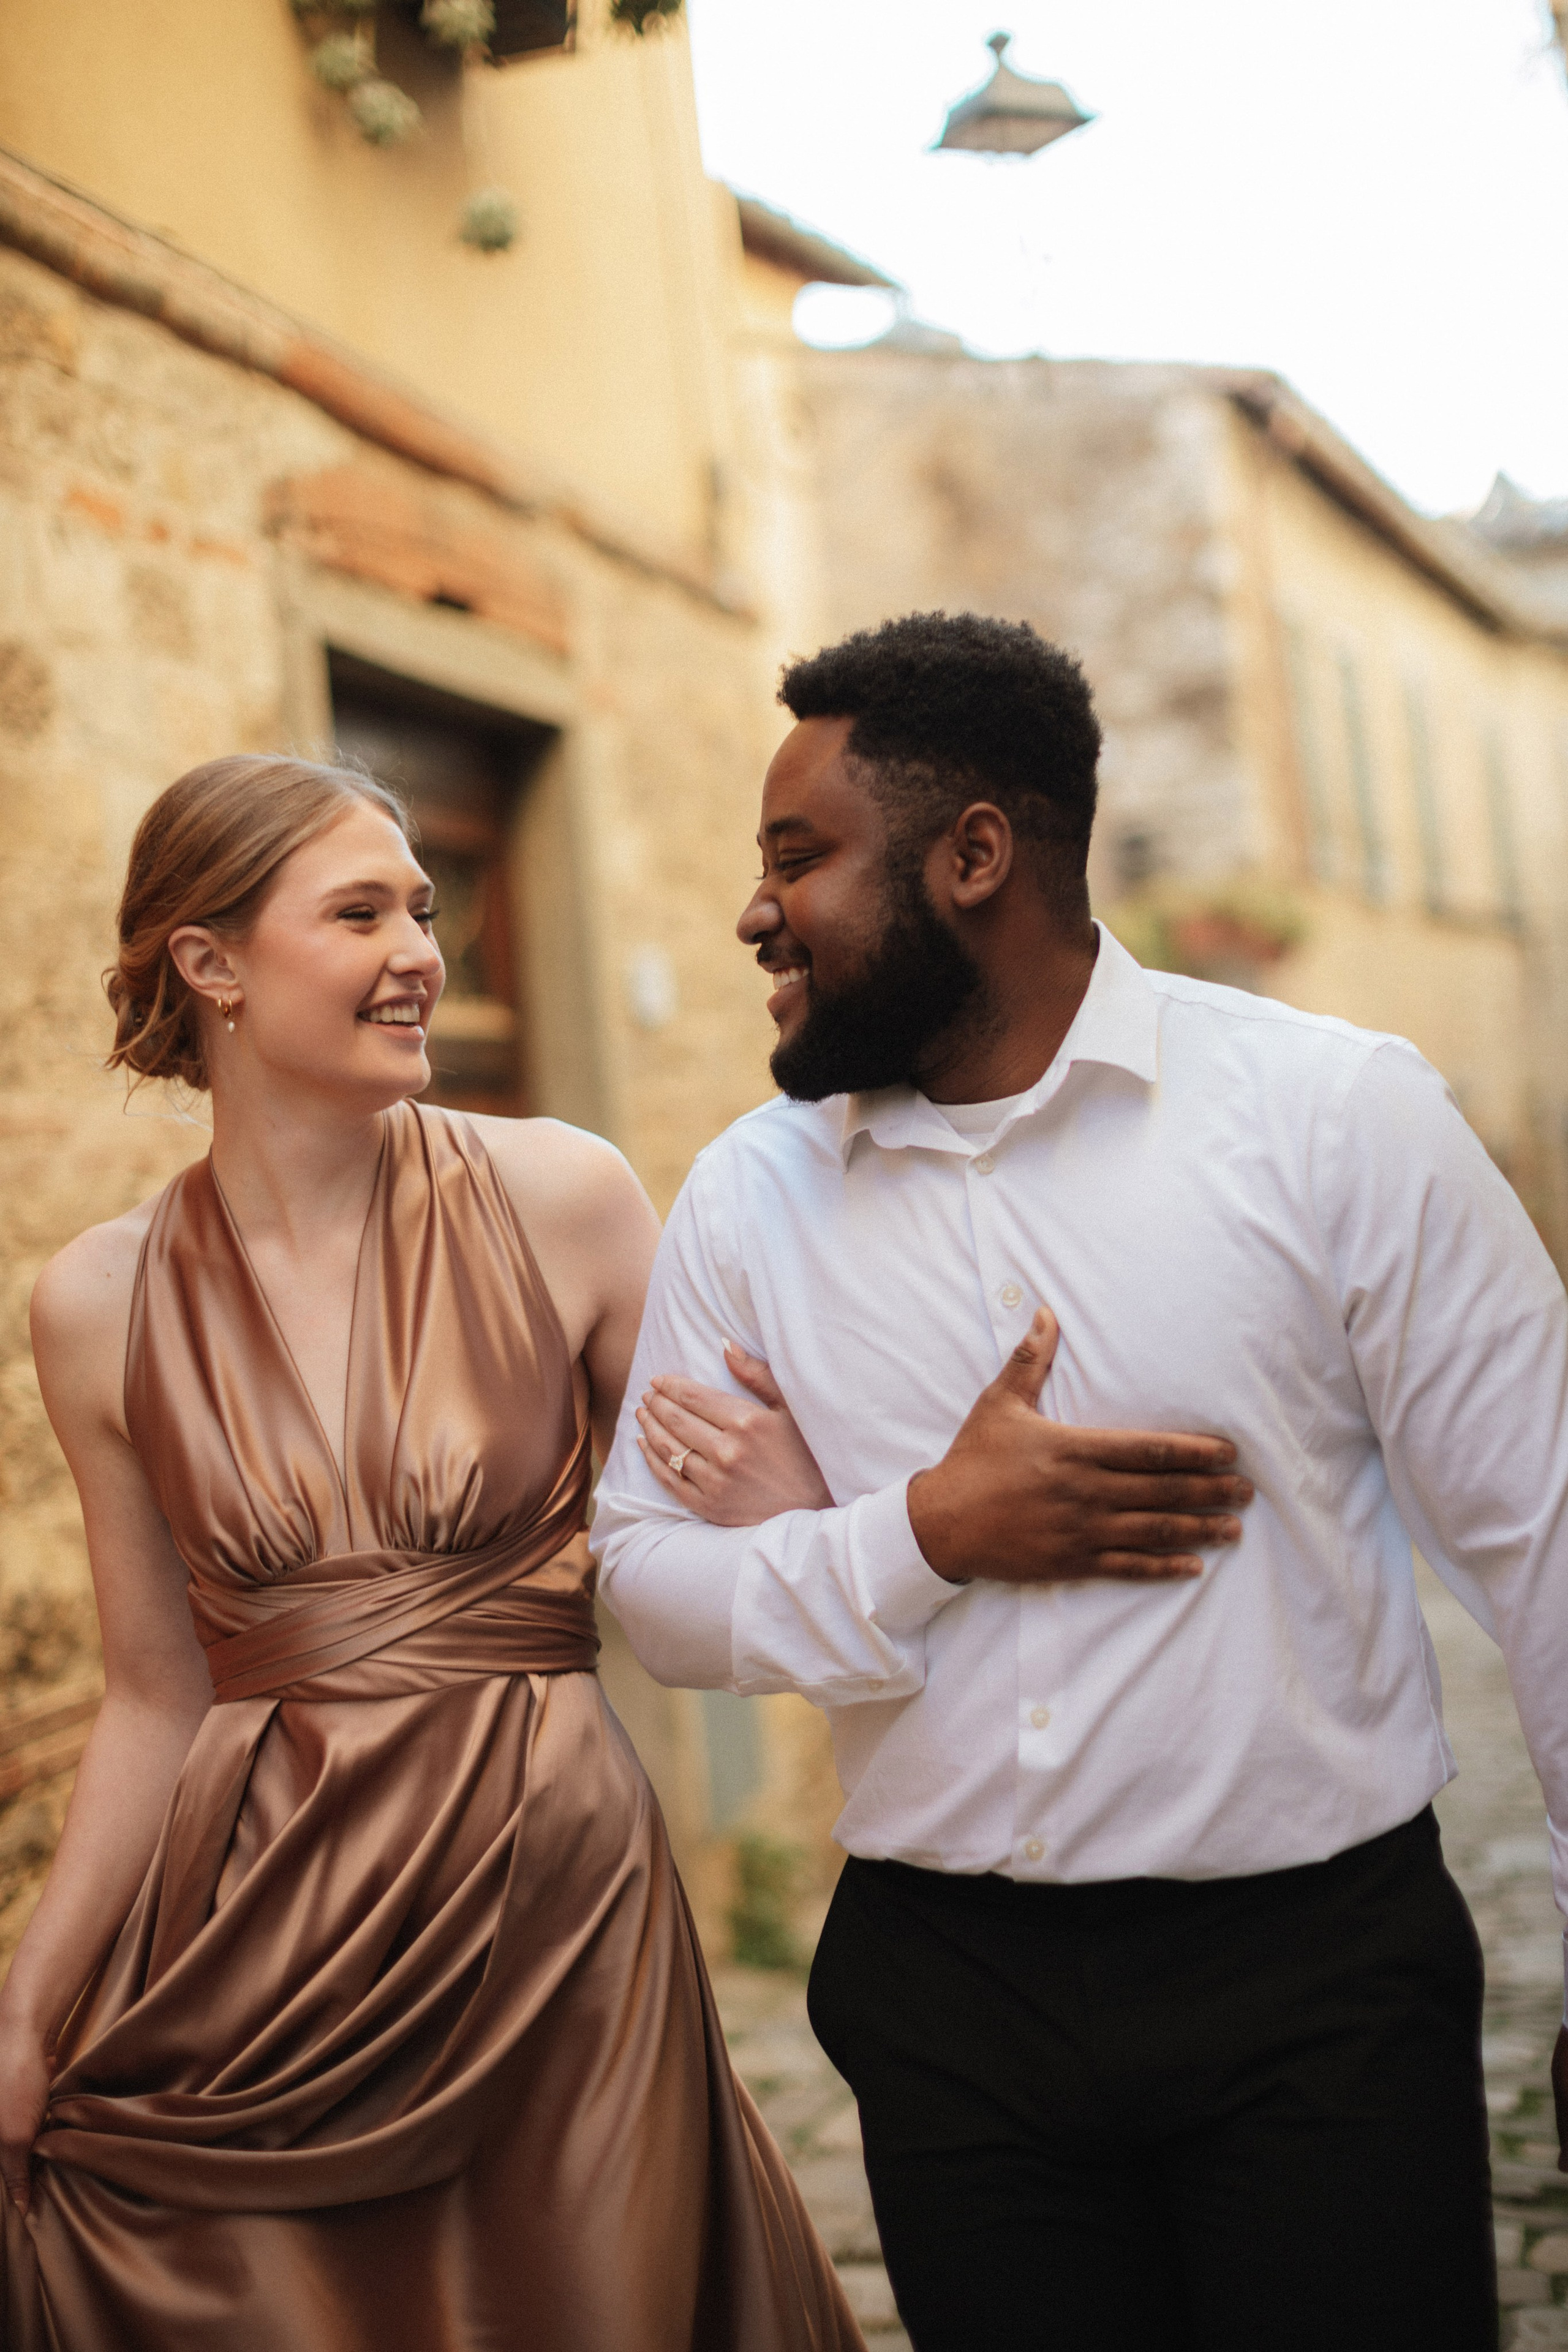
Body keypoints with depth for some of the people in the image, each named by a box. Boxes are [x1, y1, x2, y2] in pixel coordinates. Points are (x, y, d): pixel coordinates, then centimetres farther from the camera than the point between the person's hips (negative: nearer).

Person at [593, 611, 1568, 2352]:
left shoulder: (1337, 1117, -9)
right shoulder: (747, 1197, 1)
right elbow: (646, 1580, 4)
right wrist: (925, 1537, -13)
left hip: (1319, 1970, -2)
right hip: (944, 1995, 3)